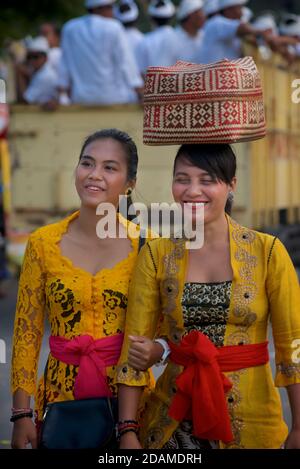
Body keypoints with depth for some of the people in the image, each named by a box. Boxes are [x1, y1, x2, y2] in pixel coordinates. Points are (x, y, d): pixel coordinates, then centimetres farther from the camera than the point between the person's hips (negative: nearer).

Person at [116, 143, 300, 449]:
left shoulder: (267, 252, -6)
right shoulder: (156, 255, -2)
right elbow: (134, 349, -3)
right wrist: (128, 433, -8)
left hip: (252, 419, -1)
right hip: (173, 419, 1)